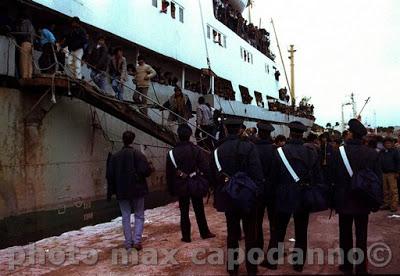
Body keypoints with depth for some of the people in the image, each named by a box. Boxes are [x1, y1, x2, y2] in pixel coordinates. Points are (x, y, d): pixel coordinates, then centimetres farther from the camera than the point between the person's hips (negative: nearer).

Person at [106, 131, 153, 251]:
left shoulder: (114, 156, 1)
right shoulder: (138, 155, -9)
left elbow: (110, 175, 3)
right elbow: (145, 171, -16)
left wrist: (110, 191, 10)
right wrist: (151, 167, 6)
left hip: (122, 192, 2)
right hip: (137, 191, -2)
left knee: (125, 216, 10)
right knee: (139, 215, 9)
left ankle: (128, 243, 12)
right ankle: (137, 240, -2)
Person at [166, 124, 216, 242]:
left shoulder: (172, 153, -4)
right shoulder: (196, 150, -8)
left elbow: (169, 174, 0)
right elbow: (205, 168, -11)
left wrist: (171, 189, 7)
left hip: (181, 187, 0)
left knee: (184, 212, 9)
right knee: (199, 210, 13)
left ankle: (186, 236, 13)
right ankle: (205, 233, 23)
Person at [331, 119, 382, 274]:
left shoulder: (339, 152, -13)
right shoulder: (372, 153, -8)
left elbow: (333, 177, -9)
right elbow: (378, 178, -3)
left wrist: (333, 199, 2)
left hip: (344, 200, -1)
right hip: (363, 201, 1)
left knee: (345, 234, 12)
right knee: (361, 236, 11)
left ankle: (347, 266, 22)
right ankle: (361, 268, 18)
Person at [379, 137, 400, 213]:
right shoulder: (381, 152, 14)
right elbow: (379, 163, 18)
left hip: (392, 173, -5)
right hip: (383, 173, 5)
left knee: (393, 191, -5)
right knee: (385, 190, 9)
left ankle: (394, 206, -3)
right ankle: (386, 204, 17)